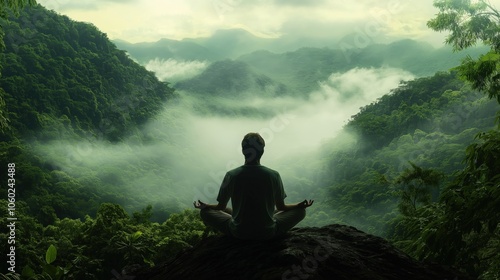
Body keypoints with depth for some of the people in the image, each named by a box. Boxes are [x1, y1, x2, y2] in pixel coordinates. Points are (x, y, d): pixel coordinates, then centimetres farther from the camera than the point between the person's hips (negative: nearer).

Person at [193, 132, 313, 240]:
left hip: (238, 233, -2)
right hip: (268, 233, 2)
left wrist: (204, 206, 20)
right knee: (300, 211, 22)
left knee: (205, 212, 20)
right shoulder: (273, 175, -12)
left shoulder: (231, 175, -12)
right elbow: (281, 207, 0)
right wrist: (301, 205, 19)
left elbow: (221, 207, 0)